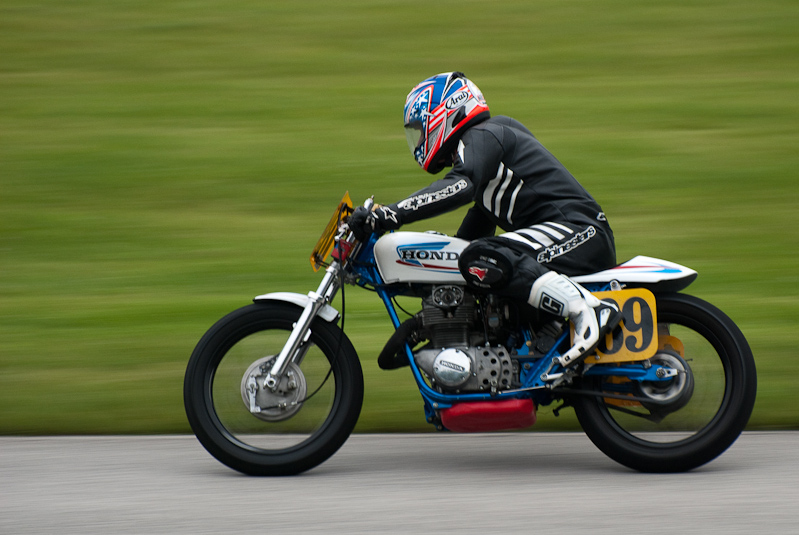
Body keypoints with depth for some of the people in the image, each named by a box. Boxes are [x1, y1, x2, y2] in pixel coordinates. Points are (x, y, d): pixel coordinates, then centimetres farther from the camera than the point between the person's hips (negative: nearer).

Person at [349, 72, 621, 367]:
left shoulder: (482, 136, -3)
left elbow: (461, 187, -27)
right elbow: (473, 231, 37)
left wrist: (390, 214, -32)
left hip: (575, 226, -10)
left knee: (482, 261, -29)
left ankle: (589, 309, -36)